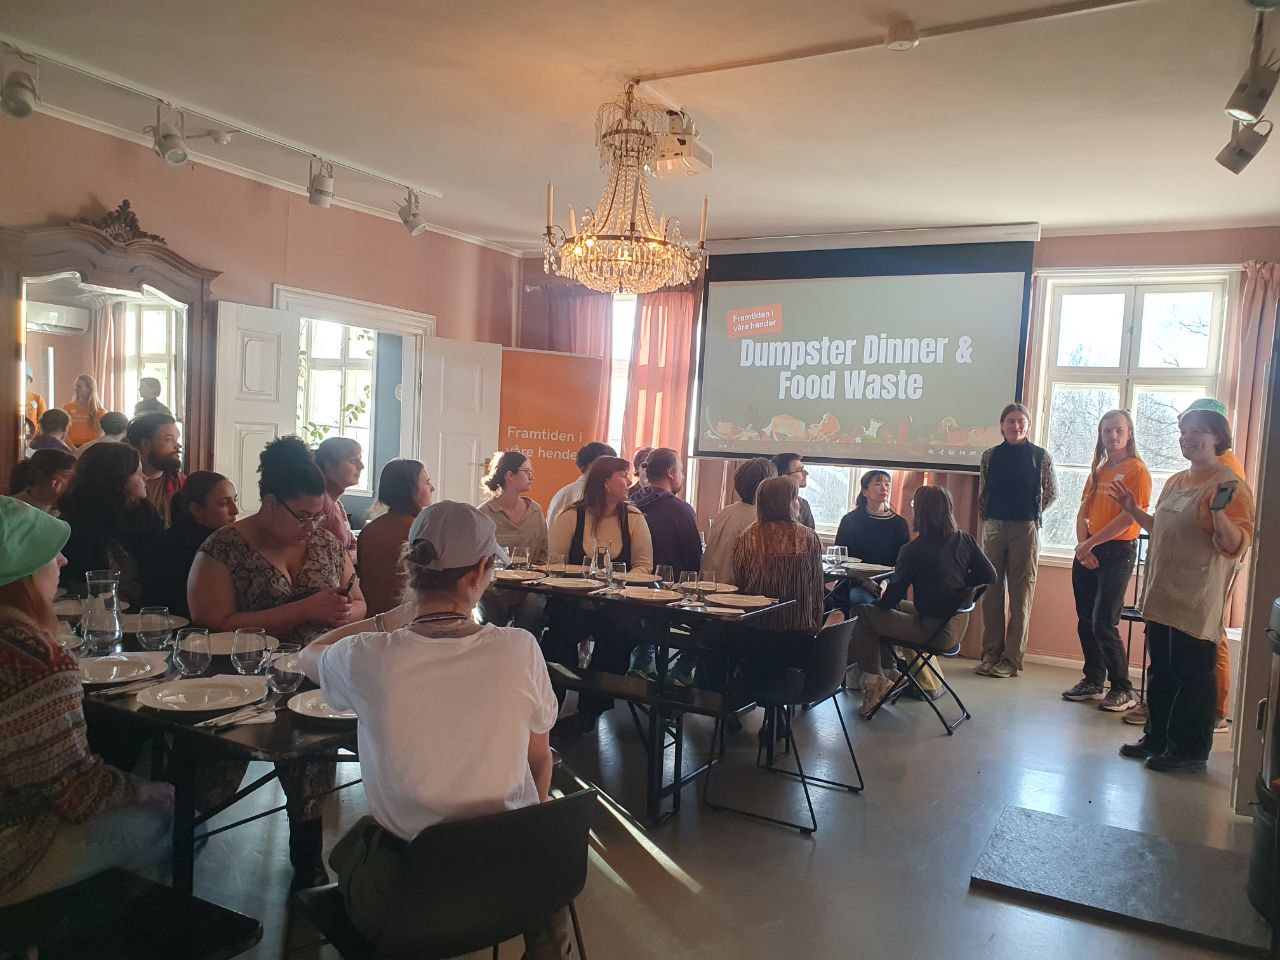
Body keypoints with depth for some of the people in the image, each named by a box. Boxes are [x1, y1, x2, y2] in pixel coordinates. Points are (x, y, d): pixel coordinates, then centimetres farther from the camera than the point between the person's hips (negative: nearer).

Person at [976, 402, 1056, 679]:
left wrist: (1031, 513, 8)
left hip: (1025, 529, -3)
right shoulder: (990, 455, 8)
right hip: (993, 528, 3)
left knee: (1021, 595, -1)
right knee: (991, 593, 4)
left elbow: (1051, 492, 10)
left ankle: (1012, 659, 3)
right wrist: (985, 518, 10)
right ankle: (991, 655, 12)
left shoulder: (1040, 456, 1)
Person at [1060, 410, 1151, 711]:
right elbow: (1083, 512, 11)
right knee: (1085, 621, 9)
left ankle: (1123, 690, 2)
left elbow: (1128, 518, -15)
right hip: (1088, 552, 7)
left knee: (1103, 623, -9)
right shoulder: (1099, 470, 15)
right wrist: (1083, 546, -5)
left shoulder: (1136, 470, -7)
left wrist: (1090, 544, -14)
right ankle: (1093, 681, 21)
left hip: (1117, 553, -7)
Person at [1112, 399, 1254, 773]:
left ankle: (1190, 749, 12)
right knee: (1161, 671, 15)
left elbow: (1236, 545, -18)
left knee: (1192, 674, 0)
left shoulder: (1229, 485, -11)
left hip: (1197, 601, -8)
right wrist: (1134, 510, 16)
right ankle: (1157, 738, 27)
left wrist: (1220, 512, -35)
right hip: (1163, 595, 8)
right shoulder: (1175, 482, 14)